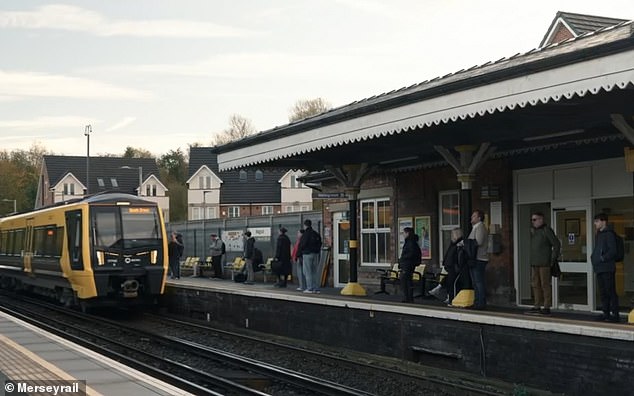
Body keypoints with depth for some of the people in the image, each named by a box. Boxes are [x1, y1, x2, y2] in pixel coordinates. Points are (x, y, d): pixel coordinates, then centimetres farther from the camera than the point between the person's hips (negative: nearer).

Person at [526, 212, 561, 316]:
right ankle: (537, 306, 15)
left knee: (545, 285, -5)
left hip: (544, 263, -8)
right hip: (534, 263, 8)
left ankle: (547, 307, -3)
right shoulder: (533, 231, 15)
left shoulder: (547, 230, -9)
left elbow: (557, 244, -10)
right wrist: (531, 259, 14)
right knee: (535, 285, 9)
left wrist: (552, 259, -10)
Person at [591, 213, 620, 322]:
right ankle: (606, 313, 17)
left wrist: (602, 258, -14)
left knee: (611, 292, -7)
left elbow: (612, 251, -15)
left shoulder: (609, 234, -9)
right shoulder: (598, 235, 19)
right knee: (603, 293, 12)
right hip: (599, 268, 9)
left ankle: (615, 314, -5)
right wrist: (593, 257, 11)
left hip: (607, 268, -9)